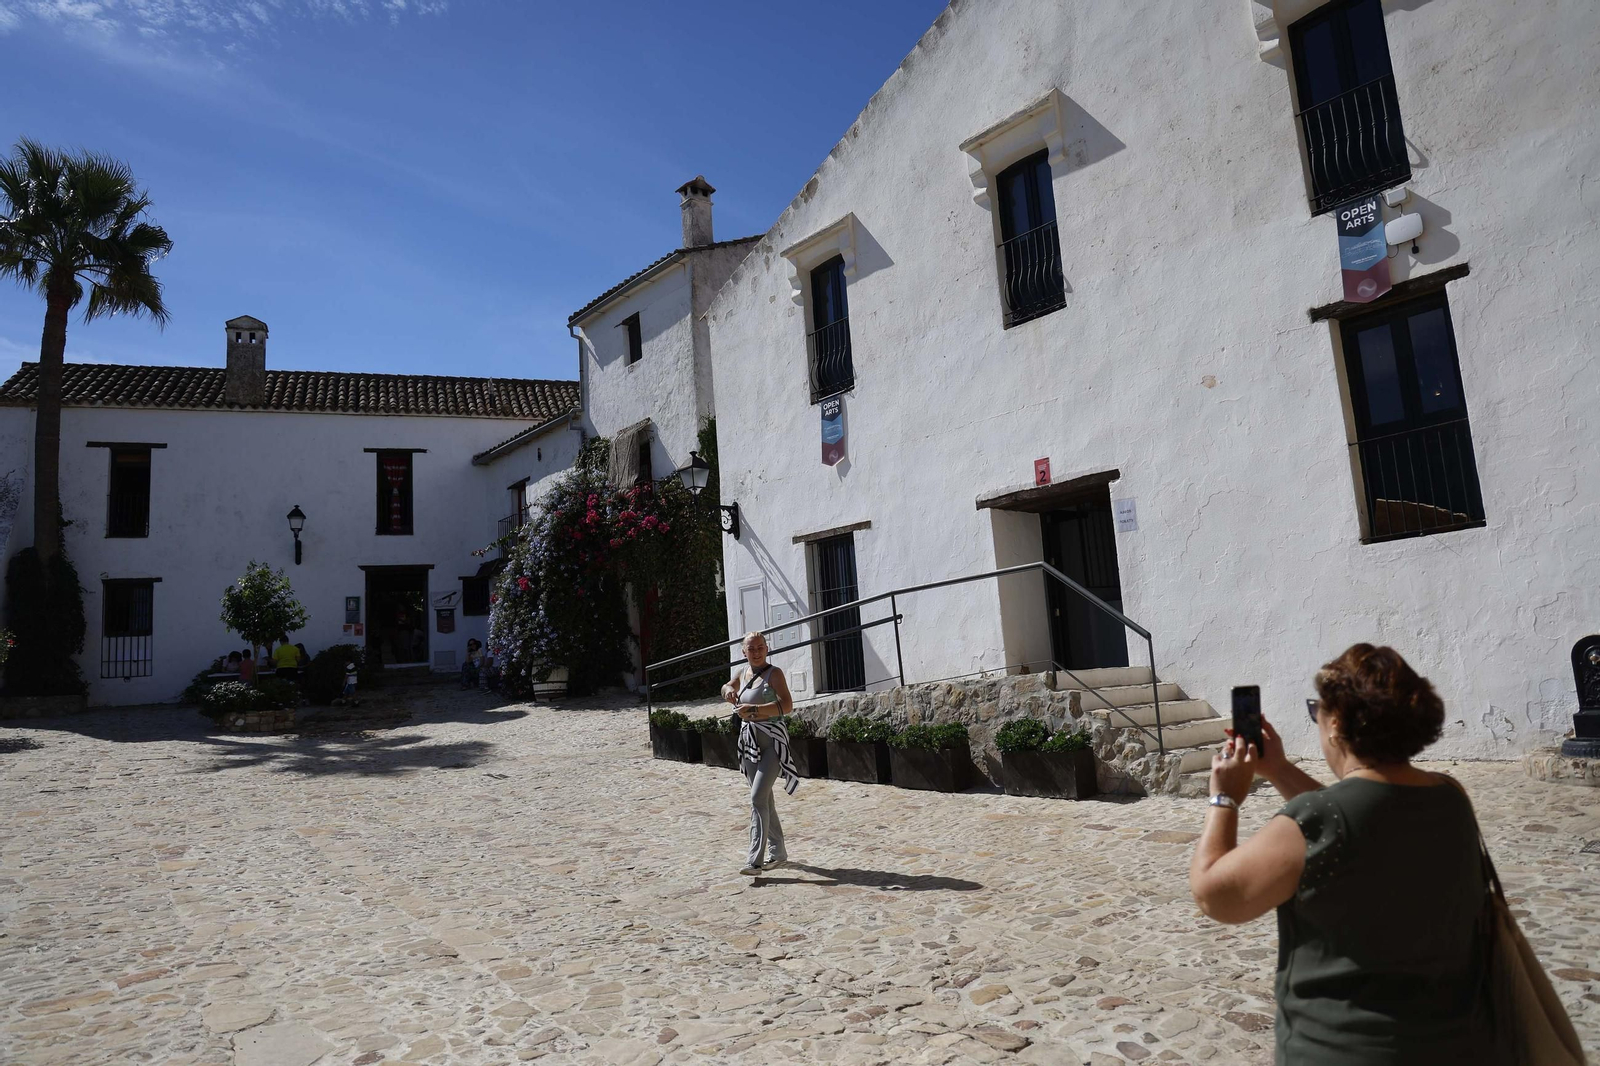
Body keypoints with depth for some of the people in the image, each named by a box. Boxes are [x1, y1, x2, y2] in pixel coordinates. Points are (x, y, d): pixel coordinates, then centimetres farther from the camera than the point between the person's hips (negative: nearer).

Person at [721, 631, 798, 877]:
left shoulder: (774, 673, -9)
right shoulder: (744, 672, 10)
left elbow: (787, 705, -20)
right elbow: (727, 688, 29)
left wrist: (754, 709, -28)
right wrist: (729, 691, 5)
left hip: (772, 740, -7)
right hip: (749, 741, 7)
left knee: (758, 797, -17)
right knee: (765, 800, 15)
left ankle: (755, 860, -17)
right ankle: (778, 852, 28)